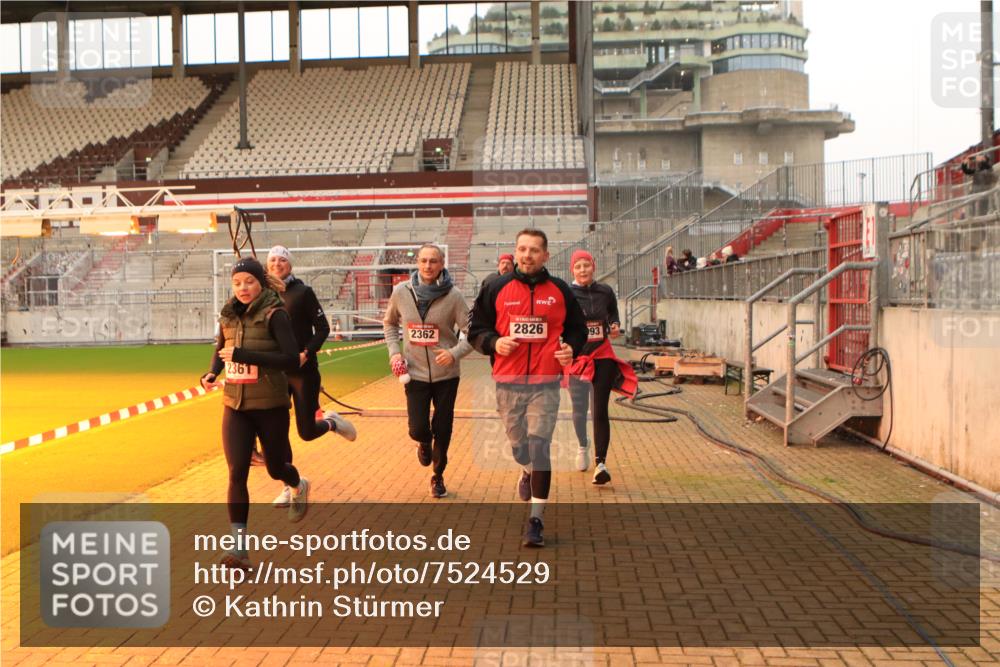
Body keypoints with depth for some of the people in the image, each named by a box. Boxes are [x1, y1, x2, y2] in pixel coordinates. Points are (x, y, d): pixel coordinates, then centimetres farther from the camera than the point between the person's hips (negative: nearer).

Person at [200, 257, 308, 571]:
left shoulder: (274, 314, -13)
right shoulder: (229, 315, 4)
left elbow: (292, 359, -23)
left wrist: (244, 354, -28)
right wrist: (212, 373, 1)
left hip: (270, 406, -4)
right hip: (235, 406, 4)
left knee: (276, 468, 13)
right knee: (236, 473, -7)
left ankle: (299, 486, 51)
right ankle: (239, 547, -3)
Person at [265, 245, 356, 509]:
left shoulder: (303, 292, -6)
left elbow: (322, 328, -6)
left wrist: (306, 353, -20)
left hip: (303, 371, -4)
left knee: (306, 431, -2)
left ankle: (331, 422, 32)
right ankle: (290, 487, 14)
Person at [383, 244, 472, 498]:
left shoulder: (453, 295, -11)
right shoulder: (401, 292, -4)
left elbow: (472, 333, -9)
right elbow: (389, 324, 13)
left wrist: (455, 353, -24)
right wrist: (394, 351, 0)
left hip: (446, 375, -1)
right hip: (416, 374, 1)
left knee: (443, 431, 8)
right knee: (418, 429, -3)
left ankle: (438, 476, 32)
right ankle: (424, 443, 37)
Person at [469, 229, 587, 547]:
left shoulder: (560, 291, 6)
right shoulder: (497, 288, 3)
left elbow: (577, 329, 16)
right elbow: (476, 329, 8)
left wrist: (571, 348, -4)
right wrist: (494, 342, -12)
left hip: (546, 383, -1)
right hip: (508, 382, 1)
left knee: (539, 446, -9)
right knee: (517, 443, 13)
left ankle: (536, 519, -3)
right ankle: (527, 473, 51)